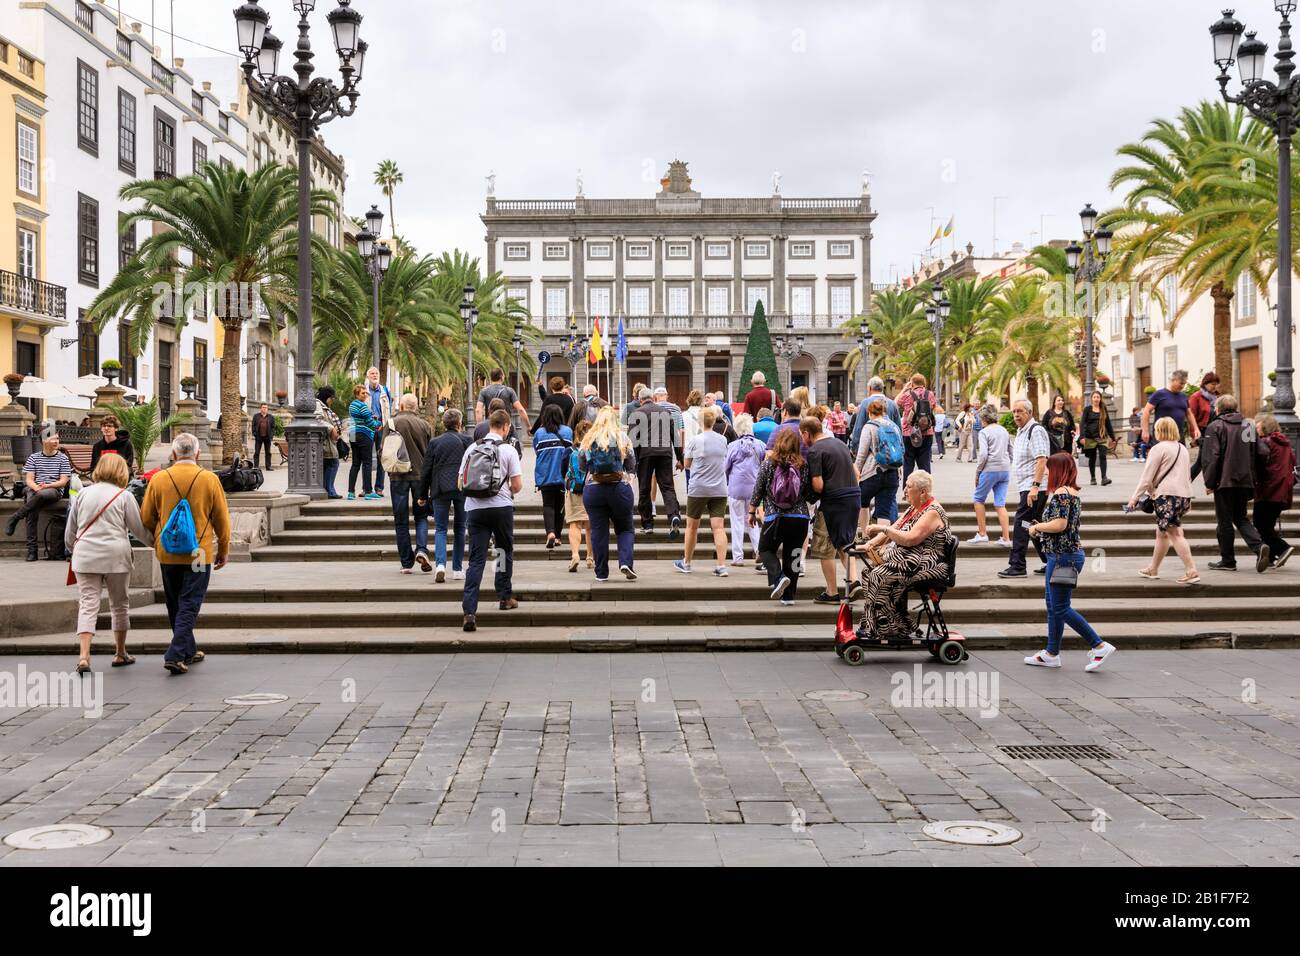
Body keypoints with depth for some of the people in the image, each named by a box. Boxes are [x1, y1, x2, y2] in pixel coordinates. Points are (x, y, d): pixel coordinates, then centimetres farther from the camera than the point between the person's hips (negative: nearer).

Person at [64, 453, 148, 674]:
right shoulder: (124, 496, -2)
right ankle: (120, 654, 23)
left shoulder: (83, 494, 9)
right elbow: (139, 530, 1)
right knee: (119, 604, 13)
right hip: (115, 556, -2)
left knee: (88, 604, -1)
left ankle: (84, 656, -16)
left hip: (85, 557, 2)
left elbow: (70, 532, 14)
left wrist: (74, 549, 31)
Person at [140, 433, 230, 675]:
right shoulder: (210, 480, -6)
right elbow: (222, 519, 0)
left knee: (175, 606, 15)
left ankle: (188, 652, 25)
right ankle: (176, 655, -9)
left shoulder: (158, 479, -2)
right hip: (199, 553, -2)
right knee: (189, 605, 1)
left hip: (167, 553, 2)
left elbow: (146, 517, 5)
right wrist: (224, 551, 11)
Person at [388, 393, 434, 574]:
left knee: (401, 521, 6)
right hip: (420, 474, 1)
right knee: (421, 516, 14)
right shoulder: (424, 425, 1)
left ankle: (406, 562, 7)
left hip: (398, 476, -1)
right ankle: (421, 549, -9)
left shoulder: (392, 424, -4)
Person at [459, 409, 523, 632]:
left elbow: (461, 483, 8)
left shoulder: (472, 448, 8)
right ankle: (505, 597, 29)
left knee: (476, 559, -1)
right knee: (505, 551, 20)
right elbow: (517, 485, -5)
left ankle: (469, 611, -11)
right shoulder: (508, 449, -2)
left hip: (474, 507, 2)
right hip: (501, 506, -2)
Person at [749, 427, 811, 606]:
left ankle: (778, 578, -10)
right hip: (800, 518, 2)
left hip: (775, 517, -2)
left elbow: (758, 490, -1)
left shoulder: (768, 463, -5)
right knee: (792, 555, 10)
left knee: (765, 548, 16)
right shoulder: (803, 465, -1)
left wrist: (752, 512, 10)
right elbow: (809, 493, 4)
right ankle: (788, 596, 8)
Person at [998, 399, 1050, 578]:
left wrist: (1035, 486, -26)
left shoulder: (1035, 430, -12)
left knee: (1021, 526, -12)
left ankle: (1017, 566, -10)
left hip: (1033, 486, -10)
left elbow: (1041, 460, -20)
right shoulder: (1021, 432, 19)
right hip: (1027, 487, 10)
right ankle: (1050, 563, 21)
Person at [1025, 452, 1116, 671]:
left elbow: (1059, 524, -25)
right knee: (1052, 605, 14)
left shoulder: (1061, 493, -16)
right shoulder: (1073, 492, 14)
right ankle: (1052, 654, 20)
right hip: (1067, 554, 10)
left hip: (1062, 556, -10)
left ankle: (1100, 646, -3)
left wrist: (1037, 527, -11)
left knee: (1060, 608, -6)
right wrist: (1042, 527, 13)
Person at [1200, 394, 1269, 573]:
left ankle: (1227, 560, 9)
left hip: (1224, 481, -6)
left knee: (1224, 521, 4)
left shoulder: (1215, 427, -8)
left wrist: (1209, 483, -7)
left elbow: (1210, 457, -13)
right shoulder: (1247, 427, 12)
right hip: (1245, 481, 6)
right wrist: (1252, 481, 15)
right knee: (1241, 518, 15)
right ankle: (1259, 546, -7)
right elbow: (1255, 455, 12)